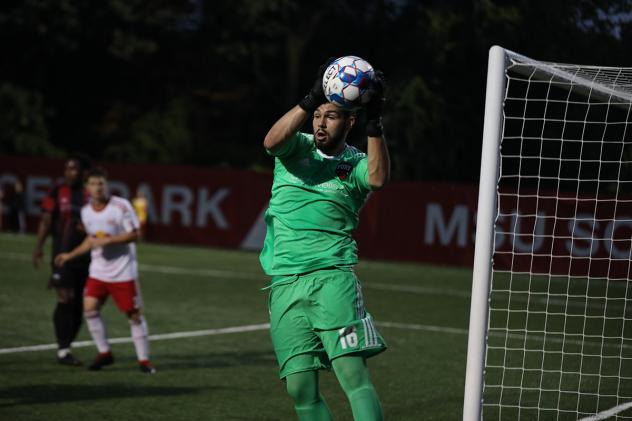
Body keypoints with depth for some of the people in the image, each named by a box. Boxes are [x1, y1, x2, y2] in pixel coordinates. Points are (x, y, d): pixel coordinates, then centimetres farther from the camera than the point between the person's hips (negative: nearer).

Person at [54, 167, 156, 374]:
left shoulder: (121, 206, -12)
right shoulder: (86, 212, 6)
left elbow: (134, 234, -13)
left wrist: (108, 240, -21)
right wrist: (70, 255, 15)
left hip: (123, 271, -5)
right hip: (98, 270, 5)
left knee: (134, 314, -2)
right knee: (90, 309, -6)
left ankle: (143, 359, 8)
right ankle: (104, 353, 9)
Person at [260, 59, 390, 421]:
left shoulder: (356, 163, 6)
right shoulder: (298, 147, 9)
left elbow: (379, 177, -17)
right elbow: (272, 141, -14)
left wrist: (375, 124, -25)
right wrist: (311, 100, -22)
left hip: (333, 278, -2)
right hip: (285, 284, 2)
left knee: (353, 371, -17)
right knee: (301, 388, -1)